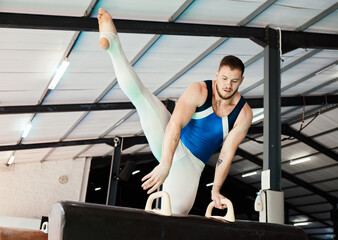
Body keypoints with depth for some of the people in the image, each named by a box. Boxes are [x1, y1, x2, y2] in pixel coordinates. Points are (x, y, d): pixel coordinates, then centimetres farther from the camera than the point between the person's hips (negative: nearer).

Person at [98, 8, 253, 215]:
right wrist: (165, 165, -39)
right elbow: (175, 125, -27)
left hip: (192, 163, 1)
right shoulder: (199, 91, -14)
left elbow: (227, 154, -6)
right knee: (141, 96, -20)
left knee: (179, 209, -28)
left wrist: (216, 190, -9)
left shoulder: (244, 114, -8)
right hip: (169, 146, -1)